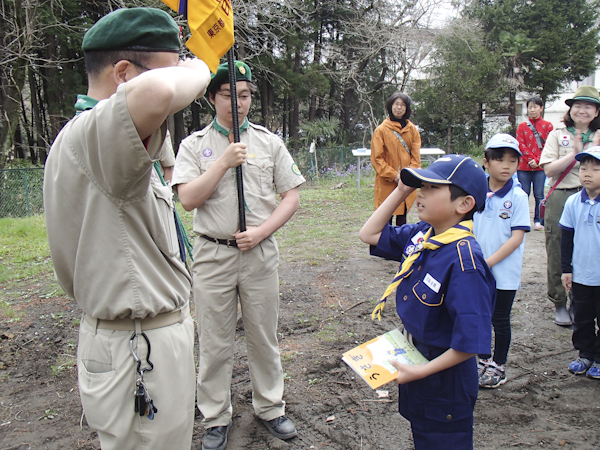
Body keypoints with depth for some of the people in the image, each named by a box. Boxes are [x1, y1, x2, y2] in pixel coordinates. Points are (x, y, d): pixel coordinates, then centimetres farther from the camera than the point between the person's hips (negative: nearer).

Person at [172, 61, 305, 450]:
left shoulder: (270, 142, 6)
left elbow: (292, 197, 3)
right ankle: (217, 418, 26)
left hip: (260, 253, 1)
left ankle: (270, 407, 32)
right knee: (215, 342, 9)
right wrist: (224, 161, -15)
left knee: (264, 337, 13)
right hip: (213, 254, -1)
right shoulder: (194, 145, 3)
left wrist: (260, 232, -10)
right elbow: (188, 199, -10)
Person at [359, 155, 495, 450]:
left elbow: (471, 342, -30)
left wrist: (421, 371, -23)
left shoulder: (464, 260, -31)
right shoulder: (420, 235, -6)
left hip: (444, 378, -8)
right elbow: (370, 234, 8)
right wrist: (401, 191, -2)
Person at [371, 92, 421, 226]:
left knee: (402, 215, 12)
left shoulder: (412, 129, 7)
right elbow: (376, 158, -6)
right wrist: (394, 175, -13)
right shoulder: (381, 130, -5)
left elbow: (416, 156, 6)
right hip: (387, 184, -4)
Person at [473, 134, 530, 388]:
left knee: (500, 320, 9)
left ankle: (498, 367, 26)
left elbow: (517, 237, -16)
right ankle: (484, 360, 35)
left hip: (505, 271, -4)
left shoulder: (517, 197, -12)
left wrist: (489, 262, -20)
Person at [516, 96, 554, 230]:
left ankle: (538, 221, 8)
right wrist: (530, 159, -10)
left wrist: (537, 160, -9)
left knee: (539, 195, 0)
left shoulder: (547, 125, 7)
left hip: (540, 167, -1)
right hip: (524, 166, 1)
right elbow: (521, 145, 2)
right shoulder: (522, 126, 10)